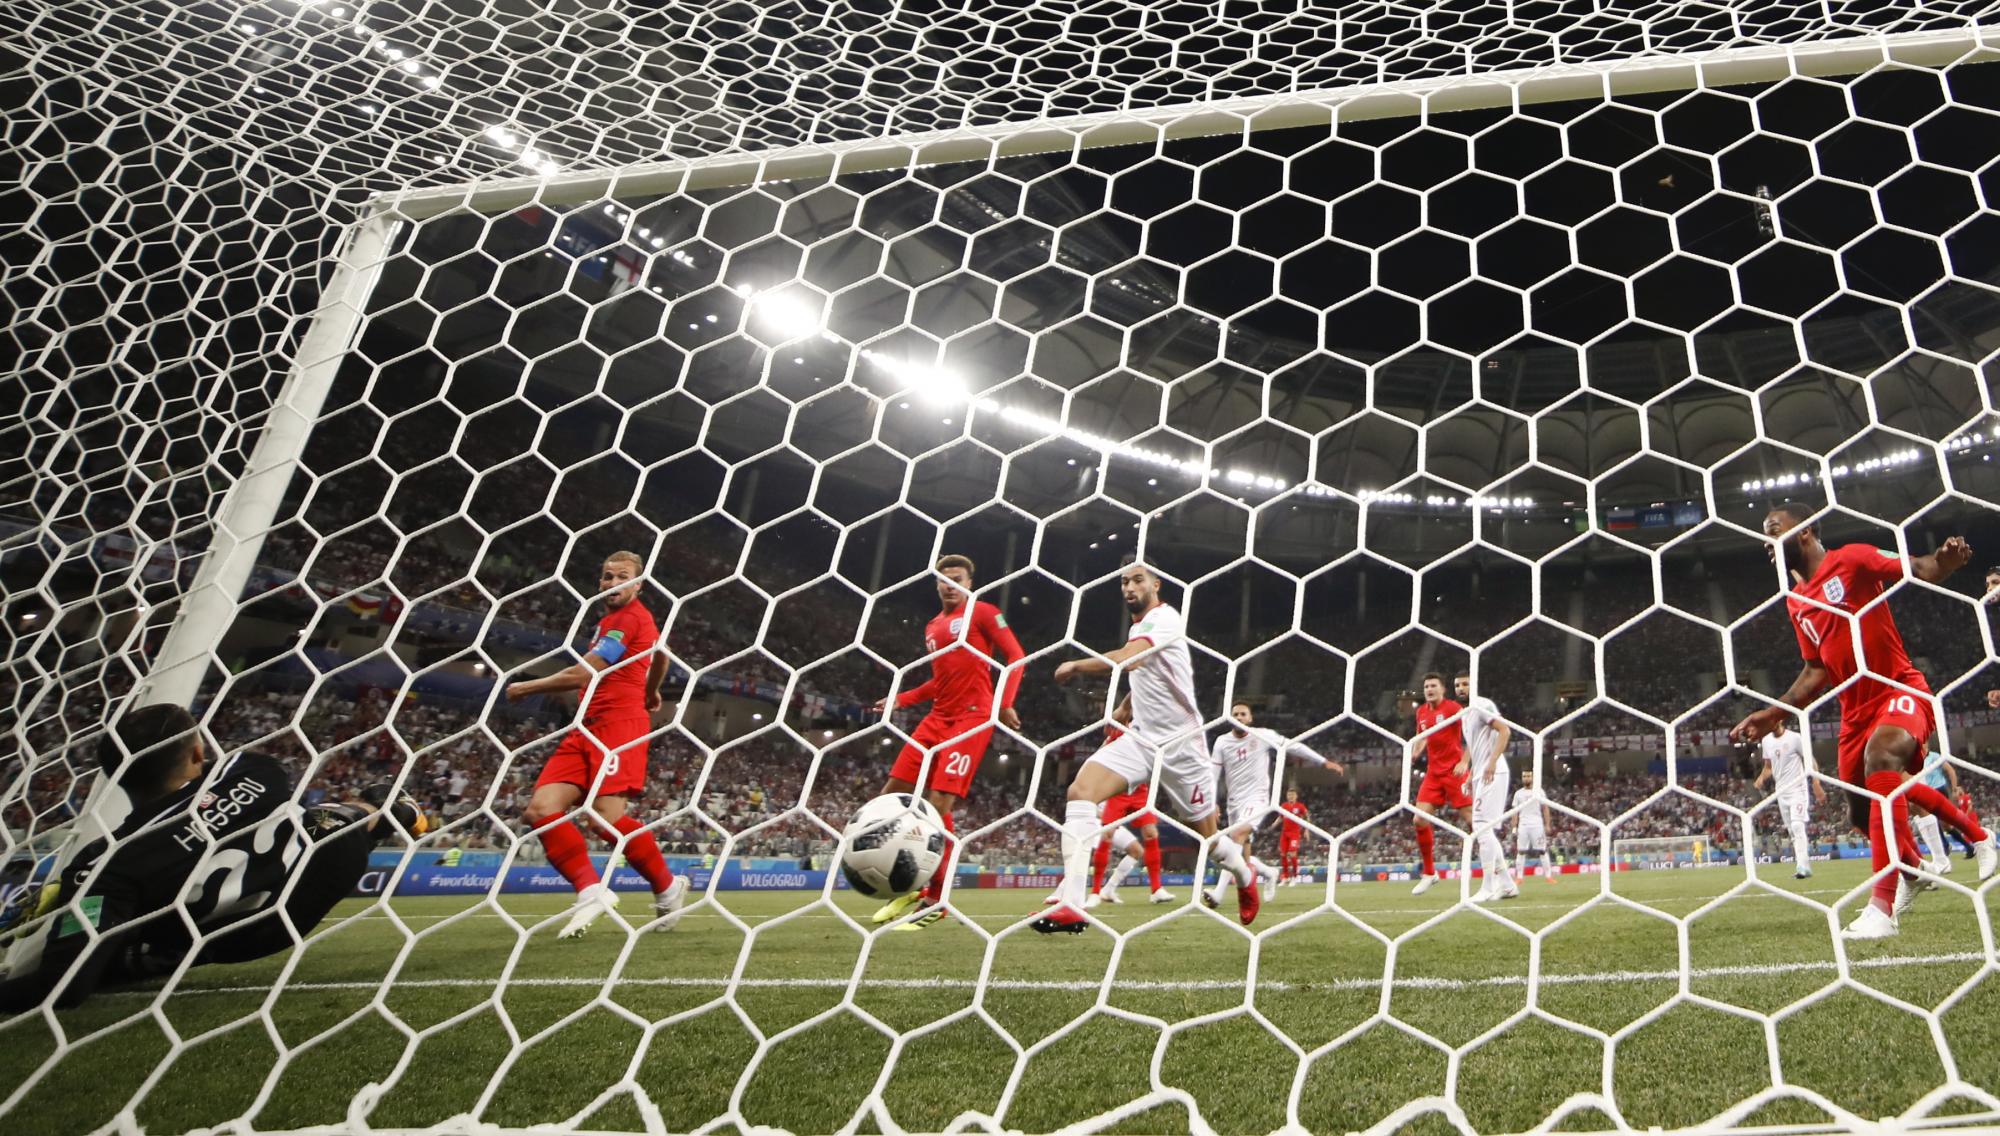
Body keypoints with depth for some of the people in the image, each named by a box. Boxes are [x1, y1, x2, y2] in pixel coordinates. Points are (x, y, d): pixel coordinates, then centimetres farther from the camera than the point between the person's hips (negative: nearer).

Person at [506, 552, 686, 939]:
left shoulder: (631, 617, -7)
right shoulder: (609, 621, 23)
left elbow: (582, 675, -11)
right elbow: (660, 652, 43)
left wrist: (526, 688, 2)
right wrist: (650, 693, 57)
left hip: (619, 723, -10)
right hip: (589, 728, 10)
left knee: (607, 815, -21)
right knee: (541, 809, -8)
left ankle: (668, 889, -1)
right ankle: (591, 890, -6)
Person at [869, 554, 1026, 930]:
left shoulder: (983, 612, -1)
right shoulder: (932, 628, 21)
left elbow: (1015, 656, -6)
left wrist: (1005, 703, -18)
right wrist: (901, 700, 18)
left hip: (971, 718, -8)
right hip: (938, 718, 8)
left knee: (939, 804, -17)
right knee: (891, 797, 2)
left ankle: (934, 900, -4)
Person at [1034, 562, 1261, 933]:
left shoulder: (1164, 618, -14)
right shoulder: (1137, 630, 12)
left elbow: (1128, 659, -33)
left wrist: (1075, 665, -23)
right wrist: (1124, 708, 23)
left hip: (1180, 744, -7)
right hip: (1140, 738, 7)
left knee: (1208, 835, 6)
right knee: (1080, 791, -19)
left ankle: (1246, 879, 43)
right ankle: (1070, 906, -26)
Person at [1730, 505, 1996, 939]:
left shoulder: (1852, 560, -8)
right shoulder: (1796, 603, 11)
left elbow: (1917, 571, -16)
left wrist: (1943, 562, -39)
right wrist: (1774, 714, 9)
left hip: (1901, 688, -8)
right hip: (1856, 708, 8)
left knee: (1880, 755, -35)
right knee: (1862, 810, 14)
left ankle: (1884, 906, -36)